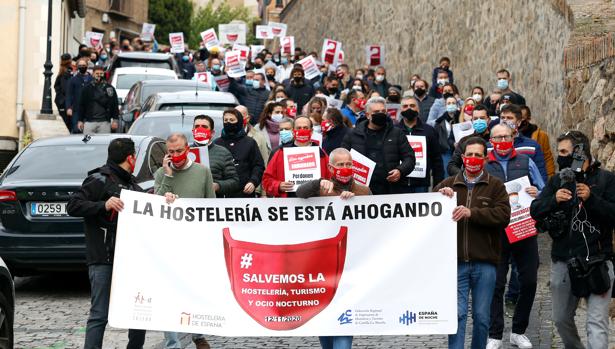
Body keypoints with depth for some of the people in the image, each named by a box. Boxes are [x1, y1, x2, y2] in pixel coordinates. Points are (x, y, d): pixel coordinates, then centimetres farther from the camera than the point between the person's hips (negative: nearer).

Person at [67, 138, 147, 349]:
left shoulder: (131, 183, 20)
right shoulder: (100, 180, -6)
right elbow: (73, 206, -12)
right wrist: (104, 205, -24)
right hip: (104, 260, -8)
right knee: (100, 315, -7)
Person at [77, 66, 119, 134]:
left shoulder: (109, 88, 8)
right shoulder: (87, 88, 8)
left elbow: (115, 105, 8)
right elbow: (81, 105, 10)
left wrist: (115, 120, 1)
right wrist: (80, 120, 5)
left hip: (104, 122, 0)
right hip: (89, 122, 0)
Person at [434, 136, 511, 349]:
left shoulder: (495, 186, 7)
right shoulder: (449, 184, 13)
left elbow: (503, 215, -9)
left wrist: (472, 212, -20)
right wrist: (440, 196, -12)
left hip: (484, 262, -1)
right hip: (456, 262, 1)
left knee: (482, 316, 6)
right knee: (457, 314, -5)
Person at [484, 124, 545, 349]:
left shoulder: (525, 162, 11)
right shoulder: (483, 165, 7)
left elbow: (542, 192, 12)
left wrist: (536, 194, -10)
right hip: (496, 232, -2)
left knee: (529, 281, 4)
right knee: (496, 284, -3)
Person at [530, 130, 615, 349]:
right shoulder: (558, 181, 9)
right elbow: (535, 212, 3)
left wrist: (591, 198, -22)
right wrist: (554, 199, -15)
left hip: (596, 262, -5)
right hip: (563, 261, 5)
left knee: (597, 322, -10)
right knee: (561, 319, 19)